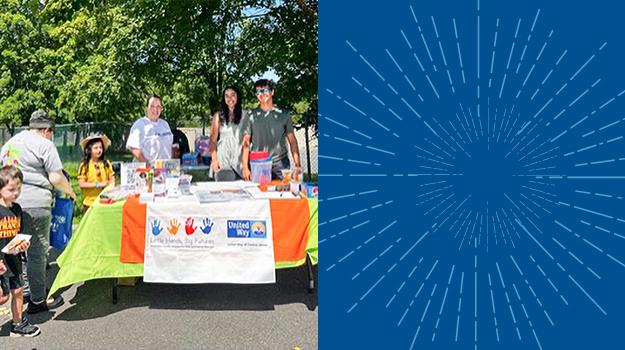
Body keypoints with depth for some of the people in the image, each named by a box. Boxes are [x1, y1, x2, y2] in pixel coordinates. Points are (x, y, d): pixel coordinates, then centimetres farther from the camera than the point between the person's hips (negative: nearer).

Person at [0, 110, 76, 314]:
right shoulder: (44, 144, -6)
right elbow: (56, 178, -9)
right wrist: (70, 192, 6)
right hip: (34, 205, -8)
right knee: (37, 253, -1)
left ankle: (23, 291, 26)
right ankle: (38, 301, 6)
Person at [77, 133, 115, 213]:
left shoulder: (106, 163, 3)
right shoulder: (84, 165, -5)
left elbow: (112, 180, 7)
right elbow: (81, 184, -9)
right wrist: (98, 184, -15)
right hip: (90, 202, -2)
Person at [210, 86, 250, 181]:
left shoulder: (245, 115, 5)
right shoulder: (218, 116, 7)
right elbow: (213, 140, 6)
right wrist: (214, 160, -4)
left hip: (240, 160, 0)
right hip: (222, 161, 0)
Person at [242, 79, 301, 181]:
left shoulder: (284, 114, 7)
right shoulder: (252, 116, 7)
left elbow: (292, 141, 7)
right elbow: (246, 142, 6)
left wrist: (297, 165, -1)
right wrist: (245, 167, -2)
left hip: (280, 164, 0)